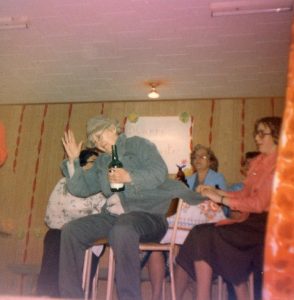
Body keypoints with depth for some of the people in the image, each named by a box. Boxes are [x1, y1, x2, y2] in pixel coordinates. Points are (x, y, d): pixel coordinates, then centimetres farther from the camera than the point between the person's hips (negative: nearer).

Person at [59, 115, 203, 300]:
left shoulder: (137, 144, 6)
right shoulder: (101, 163, 24)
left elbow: (160, 173, -8)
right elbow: (80, 188, 20)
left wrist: (129, 177, -20)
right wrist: (73, 160, 13)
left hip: (147, 213, -6)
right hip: (112, 216, 7)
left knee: (121, 230, -40)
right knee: (71, 231, -12)